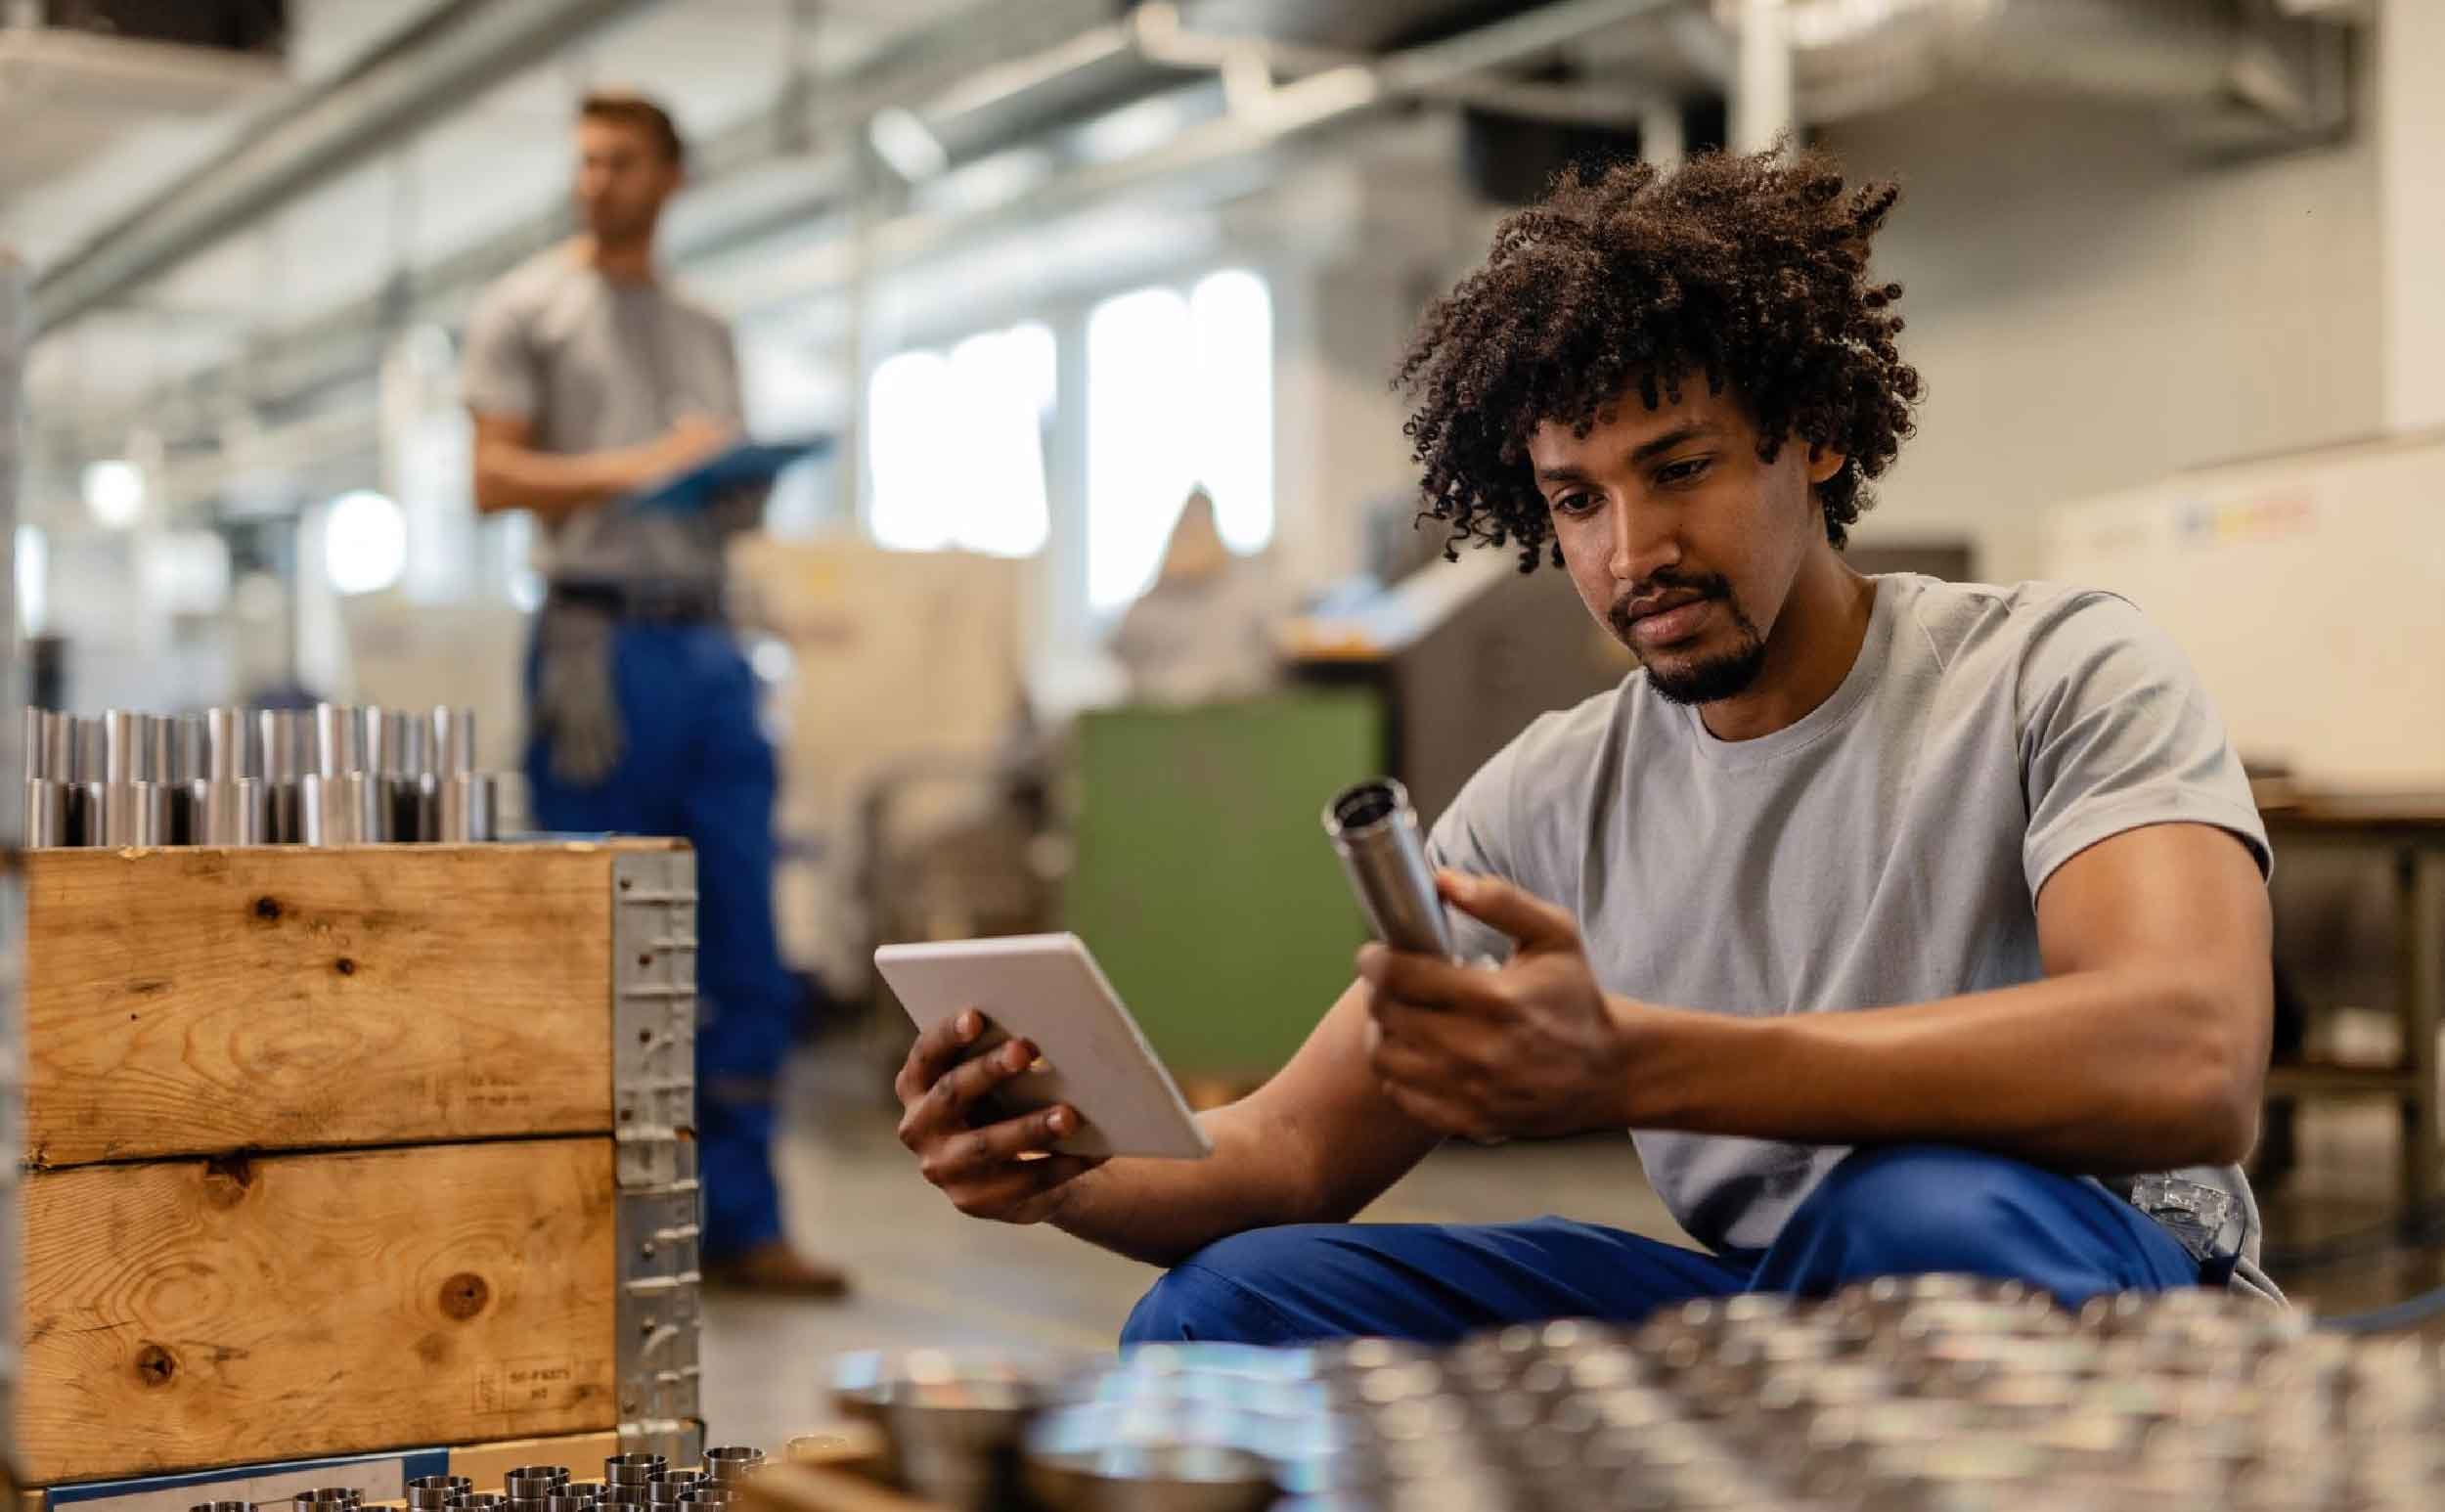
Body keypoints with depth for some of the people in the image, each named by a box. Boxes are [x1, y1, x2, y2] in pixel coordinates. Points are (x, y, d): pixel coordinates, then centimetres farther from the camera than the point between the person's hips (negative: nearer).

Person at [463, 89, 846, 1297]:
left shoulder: (706, 332, 22)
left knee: (743, 957, 1)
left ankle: (738, 1221, 7)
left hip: (708, 644, 5)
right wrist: (638, 469, -14)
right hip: (601, 641, -5)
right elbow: (494, 478, -3)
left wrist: (748, 499, 0)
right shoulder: (524, 311, 6)